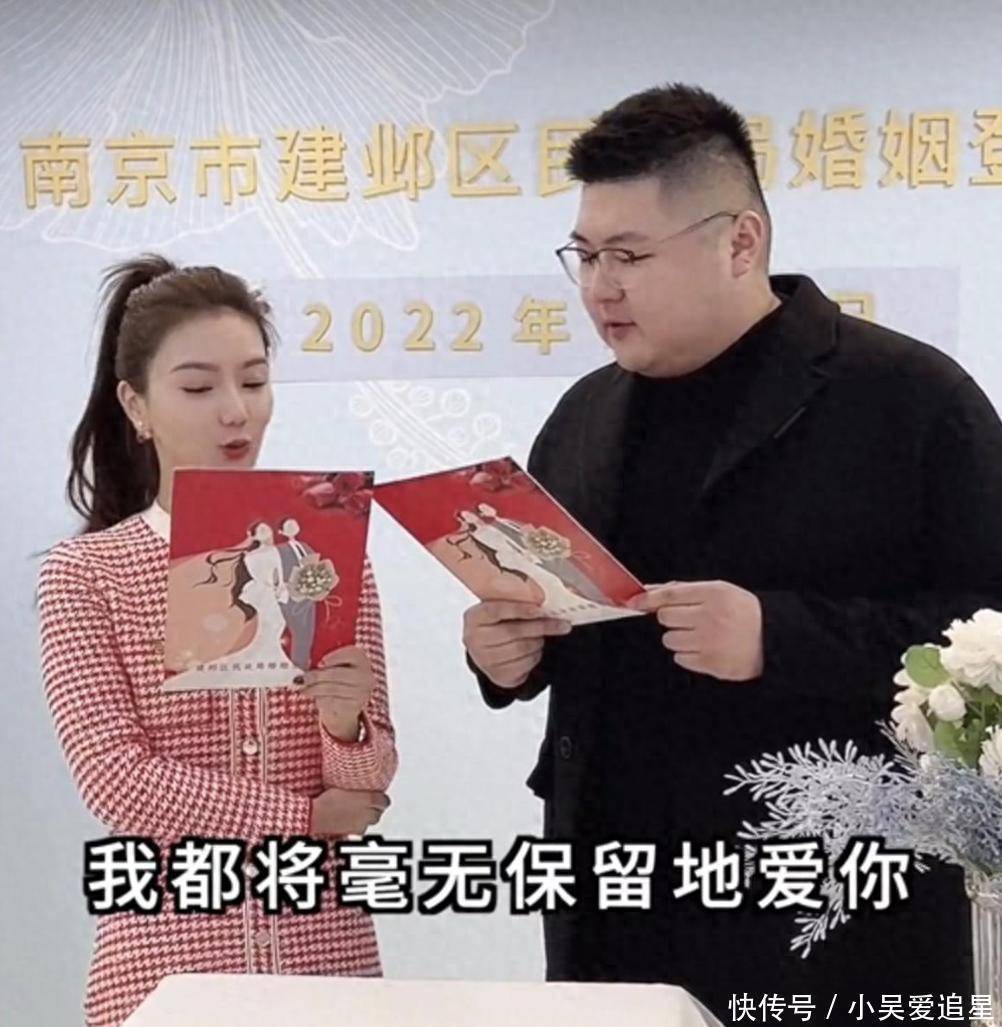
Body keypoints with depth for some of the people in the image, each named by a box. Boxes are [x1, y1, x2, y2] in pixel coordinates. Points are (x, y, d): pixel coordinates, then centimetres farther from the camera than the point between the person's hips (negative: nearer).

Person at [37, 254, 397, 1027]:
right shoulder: (85, 573, -5)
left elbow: (367, 786, -1)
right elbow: (119, 780, -12)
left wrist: (346, 728, -21)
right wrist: (308, 817, -10)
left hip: (325, 943, 2)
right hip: (169, 951, -2)